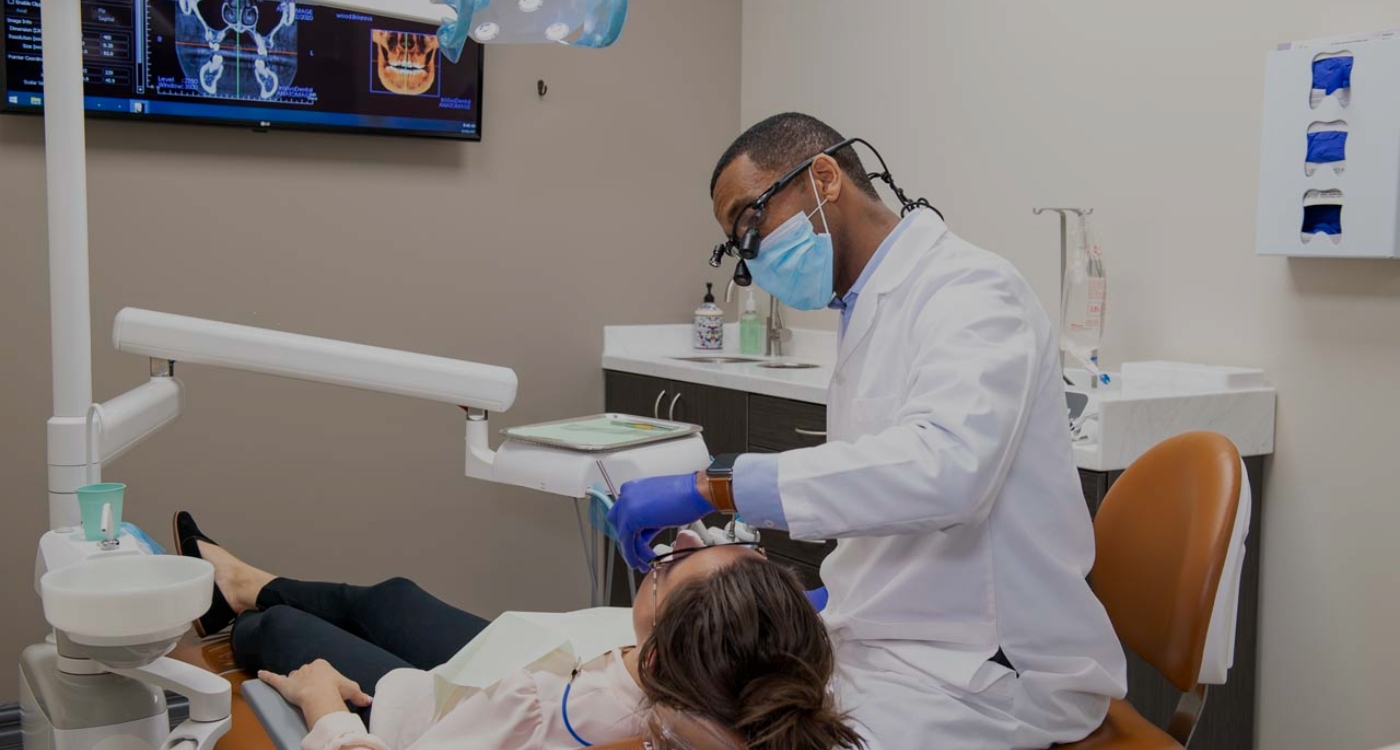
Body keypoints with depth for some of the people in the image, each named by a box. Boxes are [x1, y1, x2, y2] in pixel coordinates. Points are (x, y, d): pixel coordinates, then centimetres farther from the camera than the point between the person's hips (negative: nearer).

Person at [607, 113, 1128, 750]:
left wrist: (714, 486, -34)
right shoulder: (871, 312, 14)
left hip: (985, 671, -8)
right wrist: (831, 599, 5)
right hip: (887, 641, 8)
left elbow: (943, 465, -34)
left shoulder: (971, 291, -14)